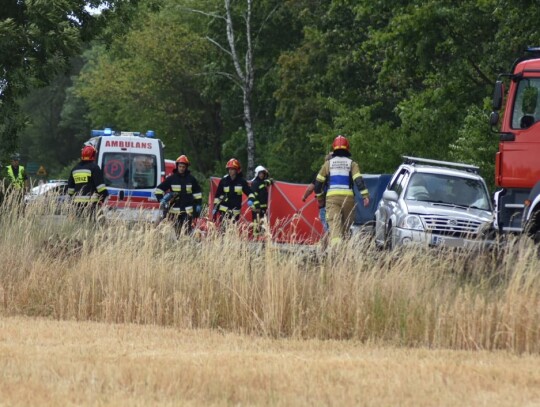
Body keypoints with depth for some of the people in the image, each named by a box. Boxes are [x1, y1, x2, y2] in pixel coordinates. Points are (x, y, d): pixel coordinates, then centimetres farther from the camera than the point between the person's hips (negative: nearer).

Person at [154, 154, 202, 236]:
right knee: (177, 232, 3)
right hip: (175, 211, 1)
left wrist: (198, 205, 9)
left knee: (188, 230, -11)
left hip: (188, 211, -1)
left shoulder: (191, 179, 7)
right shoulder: (171, 179, 3)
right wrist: (161, 200, -10)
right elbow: (159, 190, 4)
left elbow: (197, 193, 16)